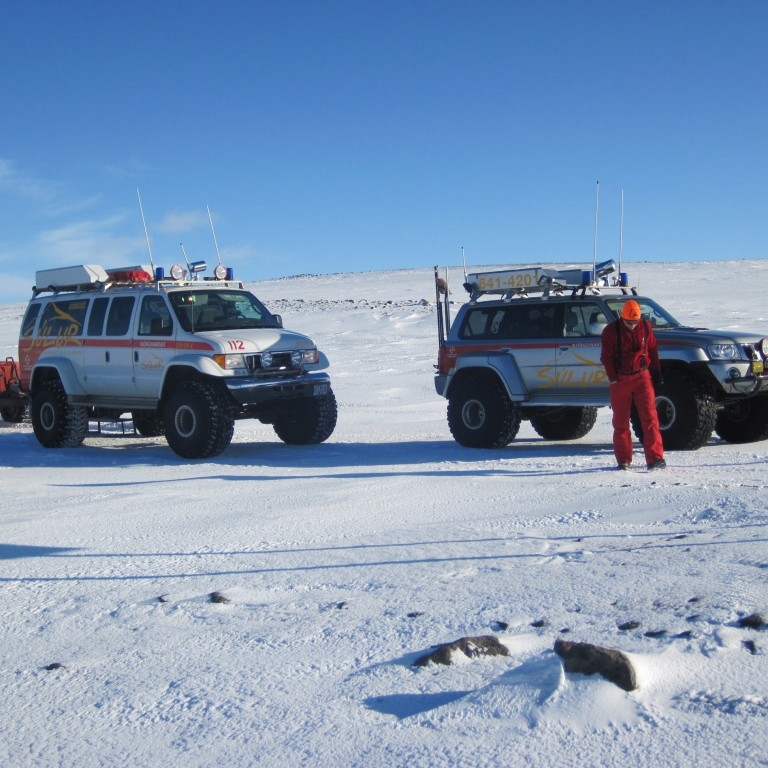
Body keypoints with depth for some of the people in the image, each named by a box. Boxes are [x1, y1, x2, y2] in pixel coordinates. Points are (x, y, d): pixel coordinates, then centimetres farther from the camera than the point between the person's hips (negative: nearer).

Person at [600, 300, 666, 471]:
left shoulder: (645, 327, 3)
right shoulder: (611, 330, -5)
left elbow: (653, 350, 12)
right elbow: (606, 357, -3)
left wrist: (656, 372, 8)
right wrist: (613, 378, -9)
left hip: (642, 377, 1)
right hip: (620, 380, -1)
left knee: (650, 417, -9)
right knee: (621, 421, 5)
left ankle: (655, 458, -11)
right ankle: (623, 460, 15)